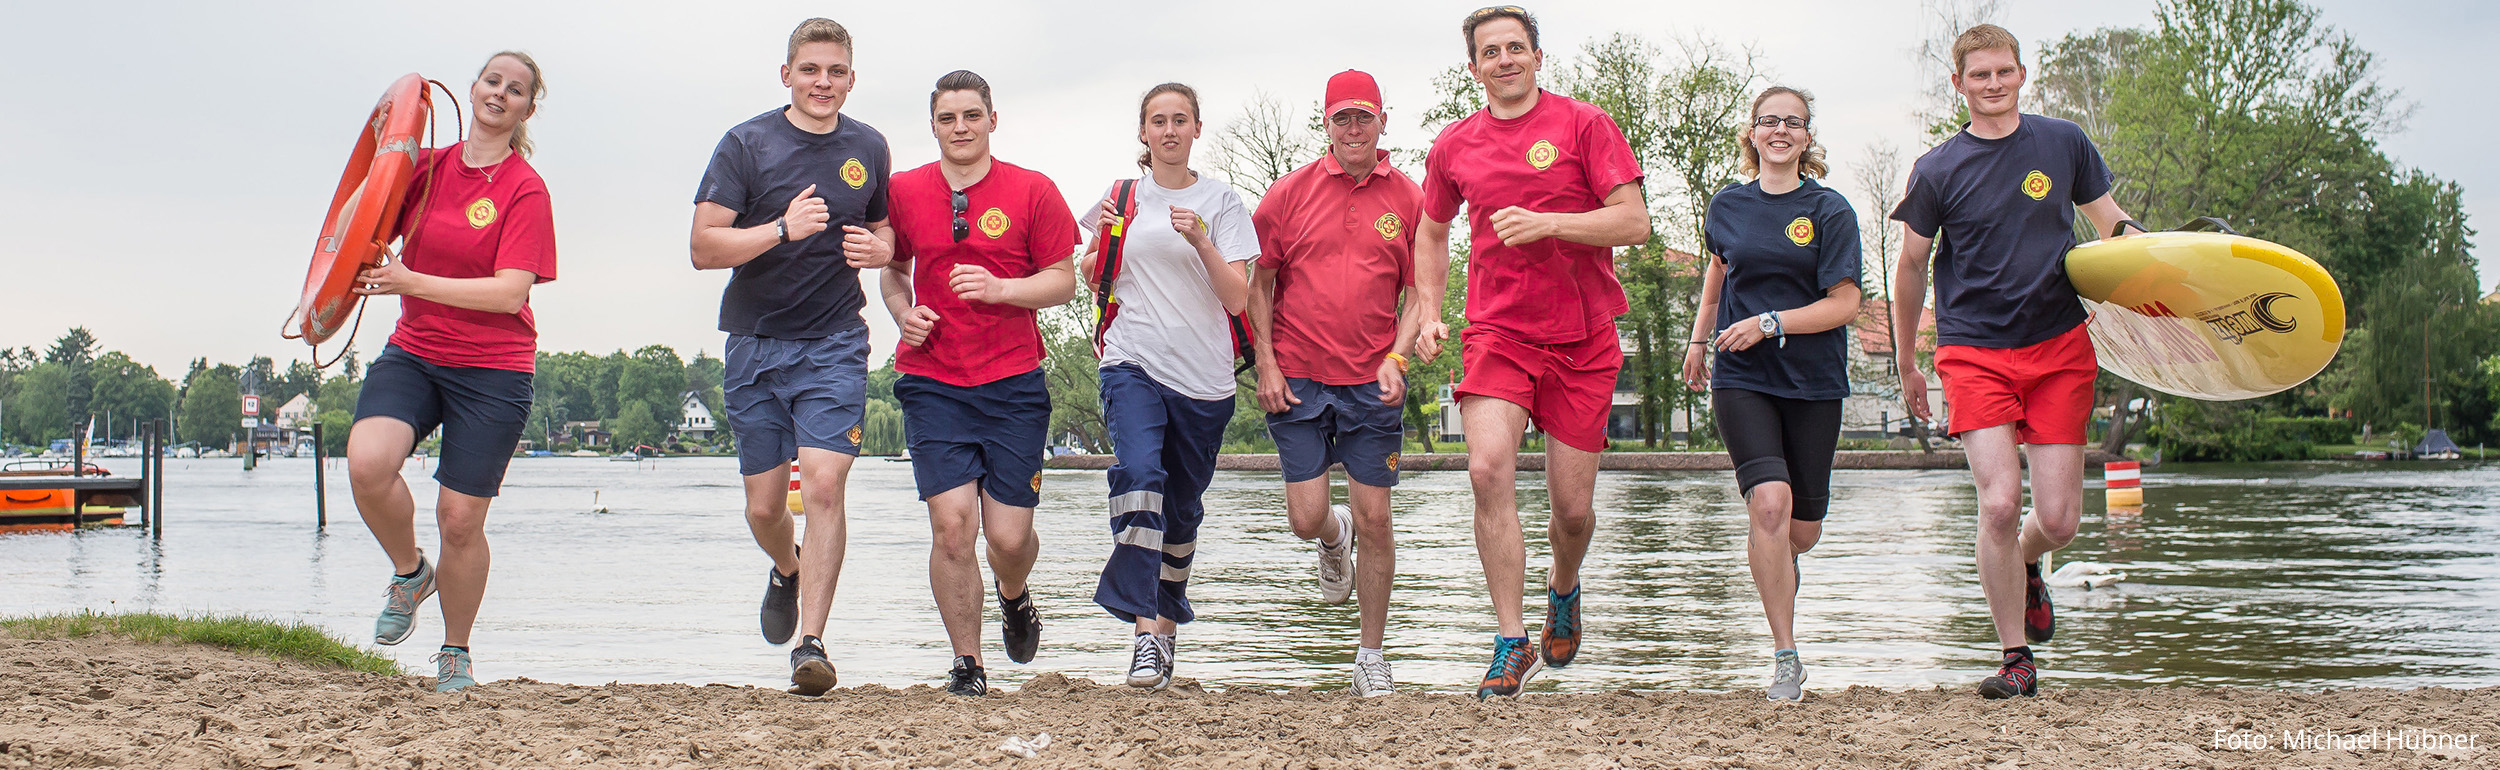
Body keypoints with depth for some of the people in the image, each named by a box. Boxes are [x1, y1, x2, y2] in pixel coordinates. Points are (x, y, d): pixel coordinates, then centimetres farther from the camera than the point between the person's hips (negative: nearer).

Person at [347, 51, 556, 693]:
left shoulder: (525, 188, -7)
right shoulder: (427, 167, 6)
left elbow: (509, 292, -16)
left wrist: (412, 282, -20)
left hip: (492, 368, -3)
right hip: (413, 351, 4)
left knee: (460, 519, 0)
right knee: (367, 464, -24)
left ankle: (456, 652, 24)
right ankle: (409, 571, 7)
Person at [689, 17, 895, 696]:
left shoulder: (869, 149, 7)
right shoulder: (746, 144, -3)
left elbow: (884, 229, 23)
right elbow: (703, 246, -10)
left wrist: (880, 250, -1)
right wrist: (781, 228, -25)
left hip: (835, 344, 0)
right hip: (755, 344, 0)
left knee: (824, 486, -16)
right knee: (765, 504, 7)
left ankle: (811, 643, -14)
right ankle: (787, 572, 42)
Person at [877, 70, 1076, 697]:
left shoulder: (1032, 192, 0)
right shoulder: (903, 192, 7)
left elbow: (1063, 280, 1)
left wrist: (998, 288, -15)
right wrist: (904, 314, 1)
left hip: (1013, 383, -1)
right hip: (933, 381, 1)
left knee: (1009, 535, -2)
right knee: (951, 524, -10)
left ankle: (1014, 597, 36)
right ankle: (966, 666, 5)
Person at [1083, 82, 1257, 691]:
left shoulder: (1222, 201, 7)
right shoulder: (1122, 196, 10)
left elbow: (1237, 299, 0)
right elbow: (1093, 281, 18)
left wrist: (1201, 241, -15)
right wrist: (1101, 242, -3)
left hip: (1203, 376, 1)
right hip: (1133, 364, -1)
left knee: (1181, 509, 9)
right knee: (1139, 473, -25)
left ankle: (1167, 626, 28)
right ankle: (1144, 634, -30)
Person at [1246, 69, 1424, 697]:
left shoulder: (1408, 200, 3)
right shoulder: (1291, 192, 3)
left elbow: (1418, 293, 5)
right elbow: (1260, 284, 6)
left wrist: (1397, 358, -10)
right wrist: (1267, 365, -3)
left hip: (1373, 384, 0)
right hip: (1298, 381, 0)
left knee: (1374, 521, -1)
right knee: (1307, 519, -3)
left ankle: (1371, 656, 13)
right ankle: (1335, 537, 36)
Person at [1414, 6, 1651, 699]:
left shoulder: (1583, 123, -2)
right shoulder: (1454, 146, 8)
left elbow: (1634, 224, -8)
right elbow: (1432, 232, 23)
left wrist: (1546, 222, -20)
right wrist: (1429, 314, 10)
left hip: (1583, 340, -1)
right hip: (1496, 333, 1)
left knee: (1573, 506, 3)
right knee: (1489, 468, -22)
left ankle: (1563, 588, 39)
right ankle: (1513, 644, -15)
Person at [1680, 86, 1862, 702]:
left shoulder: (1829, 211, -3)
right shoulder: (1728, 206, 5)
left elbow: (1844, 304, -7)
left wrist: (1769, 323, -17)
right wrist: (1699, 338, 26)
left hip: (1813, 381, 0)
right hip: (1741, 378, 0)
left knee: (1803, 529, 5)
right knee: (1770, 501, -20)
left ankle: (1773, 569, 46)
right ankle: (1786, 658, -15)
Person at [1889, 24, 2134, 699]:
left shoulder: (2063, 143, 5)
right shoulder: (1938, 171, 1)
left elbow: (2111, 223, 16)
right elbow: (1911, 268, 10)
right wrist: (1907, 365, 15)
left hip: (2060, 346, 2)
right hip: (1974, 352, -2)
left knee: (2057, 520, -4)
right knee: (1999, 504, -16)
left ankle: (2024, 567, 34)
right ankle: (2017, 660, -1)